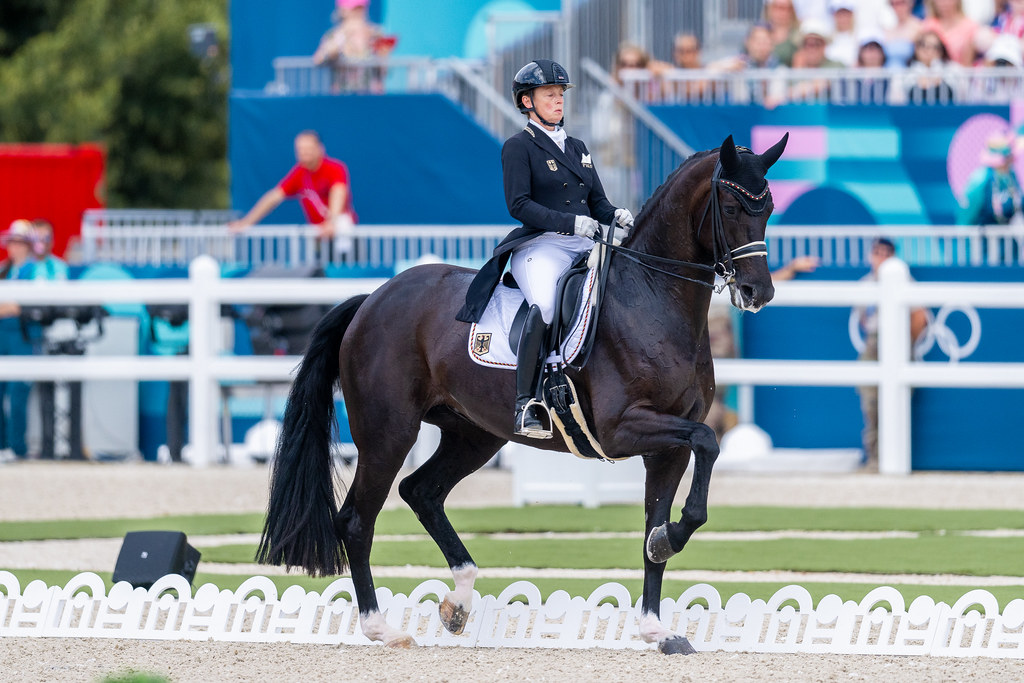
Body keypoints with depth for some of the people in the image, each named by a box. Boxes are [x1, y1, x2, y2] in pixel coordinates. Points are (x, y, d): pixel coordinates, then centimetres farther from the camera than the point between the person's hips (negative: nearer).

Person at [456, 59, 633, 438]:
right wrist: (570, 222, -19)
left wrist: (617, 217, -2)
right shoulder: (518, 147, 4)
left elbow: (598, 202, 22)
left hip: (584, 245, 7)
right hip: (541, 245, -7)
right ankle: (526, 406, -38)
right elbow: (519, 204, -8)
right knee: (546, 304, -35)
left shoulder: (577, 148, 24)